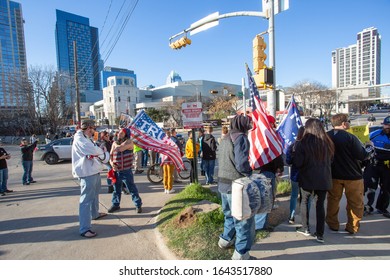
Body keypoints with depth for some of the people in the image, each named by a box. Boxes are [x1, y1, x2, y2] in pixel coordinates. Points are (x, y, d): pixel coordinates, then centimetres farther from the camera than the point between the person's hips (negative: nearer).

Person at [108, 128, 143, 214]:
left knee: (132, 189, 2)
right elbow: (111, 155, 12)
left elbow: (121, 148, -26)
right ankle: (115, 204, 34)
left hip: (126, 171, -6)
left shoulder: (129, 141, -9)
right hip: (116, 170, 6)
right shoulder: (115, 143, 11)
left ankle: (138, 205, 14)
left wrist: (116, 146, -3)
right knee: (116, 189, 17)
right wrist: (111, 162, -8)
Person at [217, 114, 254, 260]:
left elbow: (222, 161, 12)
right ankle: (241, 253, 14)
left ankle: (226, 239, 42)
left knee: (230, 214, 27)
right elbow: (242, 164, -23)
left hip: (223, 184, 9)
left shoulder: (225, 139, 12)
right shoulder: (241, 138, -14)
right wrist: (250, 173, -4)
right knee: (244, 219, 5)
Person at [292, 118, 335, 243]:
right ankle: (320, 234, 17)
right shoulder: (328, 143, -1)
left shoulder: (303, 143, -16)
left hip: (307, 179, -3)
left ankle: (305, 228, 25)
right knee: (320, 205, 11)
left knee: (304, 201, 17)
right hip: (324, 179, 3)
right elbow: (331, 161, 13)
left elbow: (297, 163, -15)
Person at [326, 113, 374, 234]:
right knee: (355, 203, 15)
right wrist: (370, 147, 4)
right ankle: (352, 227, 24)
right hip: (352, 176, -4)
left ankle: (332, 224, 29)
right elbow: (362, 156, -15)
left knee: (333, 200, 18)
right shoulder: (350, 138, -21)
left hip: (333, 175, 4)